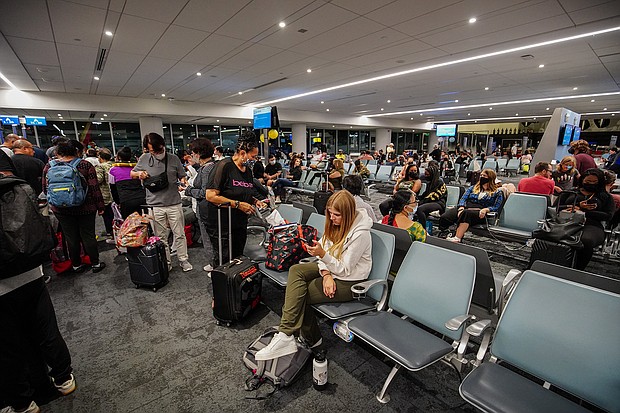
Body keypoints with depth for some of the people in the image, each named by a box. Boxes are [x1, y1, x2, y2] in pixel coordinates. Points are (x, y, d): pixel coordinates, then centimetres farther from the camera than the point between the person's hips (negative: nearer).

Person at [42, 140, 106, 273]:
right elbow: (94, 187, -10)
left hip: (61, 209, 2)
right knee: (88, 236, 7)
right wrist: (100, 206, -3)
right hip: (85, 207, -2)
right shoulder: (85, 165, -9)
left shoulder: (49, 166, -2)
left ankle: (76, 265, 25)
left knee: (71, 237, 12)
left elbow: (45, 189, 5)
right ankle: (95, 263, 16)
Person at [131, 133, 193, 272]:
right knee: (161, 237, 11)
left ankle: (183, 260, 22)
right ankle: (166, 263, 25)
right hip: (155, 205, 1)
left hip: (174, 204, -1)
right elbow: (132, 174, 16)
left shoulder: (174, 159, -1)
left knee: (179, 234, 8)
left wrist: (183, 183, -15)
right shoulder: (144, 159, 2)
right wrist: (139, 173, -6)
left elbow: (182, 177, 8)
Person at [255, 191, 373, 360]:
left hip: (349, 282, -8)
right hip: (331, 268, 8)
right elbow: (325, 254, 1)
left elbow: (344, 270, -21)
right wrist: (326, 274, -17)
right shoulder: (334, 223, 1)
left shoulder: (360, 234, -23)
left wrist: (322, 254, -34)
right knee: (296, 270, -15)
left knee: (299, 294, -18)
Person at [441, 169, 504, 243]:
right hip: (465, 208, 4)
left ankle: (457, 239, -52)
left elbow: (496, 207, 5)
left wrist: (486, 209, -17)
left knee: (466, 213, -42)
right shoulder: (473, 188, 28)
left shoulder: (497, 192, 18)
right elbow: (463, 198, 13)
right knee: (444, 217, -29)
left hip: (479, 212, -4)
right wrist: (461, 208, -9)